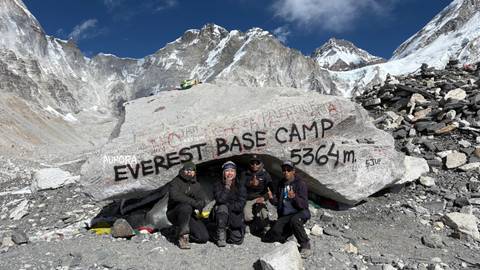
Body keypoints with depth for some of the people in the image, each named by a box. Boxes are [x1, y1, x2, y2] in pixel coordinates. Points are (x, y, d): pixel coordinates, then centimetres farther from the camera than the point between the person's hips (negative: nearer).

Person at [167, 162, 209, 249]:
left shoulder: (197, 185, 12)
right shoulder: (176, 182, -5)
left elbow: (203, 200, 1)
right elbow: (175, 195, -25)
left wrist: (201, 202, -24)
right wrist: (193, 202, -31)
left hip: (190, 215, 5)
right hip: (174, 214, -4)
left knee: (204, 237, -12)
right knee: (186, 207, -38)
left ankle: (180, 231, 12)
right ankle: (183, 235, -21)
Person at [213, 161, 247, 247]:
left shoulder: (241, 187, -1)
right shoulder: (218, 185, -3)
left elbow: (240, 206, -11)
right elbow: (220, 200, -21)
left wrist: (227, 205, -15)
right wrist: (227, 186, -19)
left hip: (236, 218, 1)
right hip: (222, 217, -1)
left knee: (238, 240, -14)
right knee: (222, 207, -34)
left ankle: (228, 232, 22)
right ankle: (221, 234, -16)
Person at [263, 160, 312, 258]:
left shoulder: (300, 184, -8)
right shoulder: (281, 184, 10)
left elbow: (304, 205, -16)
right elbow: (278, 202, 16)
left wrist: (294, 197, -35)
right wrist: (272, 198, -6)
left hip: (300, 213, -5)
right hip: (284, 216, 5)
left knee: (294, 220, -41)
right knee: (268, 238, -11)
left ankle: (305, 245, -19)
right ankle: (290, 231, 14)